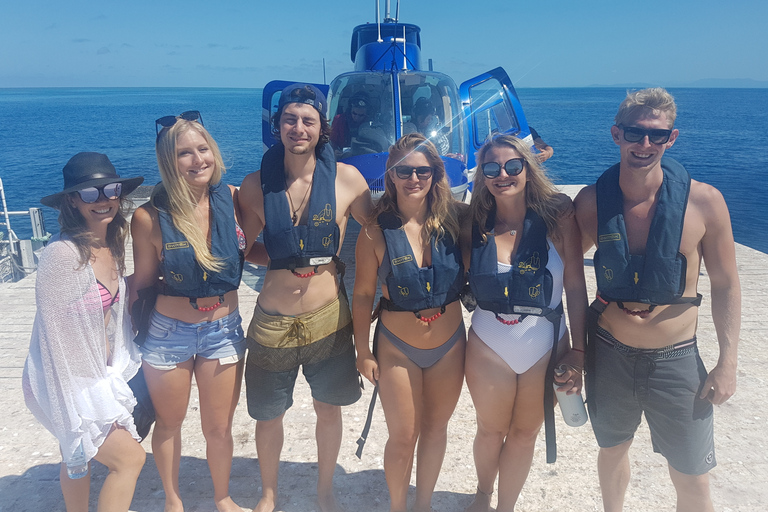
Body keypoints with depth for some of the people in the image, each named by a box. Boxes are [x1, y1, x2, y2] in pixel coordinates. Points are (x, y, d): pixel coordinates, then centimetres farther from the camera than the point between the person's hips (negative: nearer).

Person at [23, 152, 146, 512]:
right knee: (130, 457, -1)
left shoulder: (113, 246, -1)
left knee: (77, 461, 23)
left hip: (100, 374, 7)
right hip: (68, 383, -7)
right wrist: (77, 412, -17)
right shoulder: (62, 254, -24)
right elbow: (56, 334, -21)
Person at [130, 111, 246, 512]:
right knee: (169, 424, 21)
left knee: (219, 428, 16)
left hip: (224, 330, 2)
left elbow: (248, 249, 7)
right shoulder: (150, 218, -17)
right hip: (168, 333, -1)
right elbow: (144, 284, -5)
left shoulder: (231, 198, -11)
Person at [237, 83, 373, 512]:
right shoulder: (256, 185, -4)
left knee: (329, 410, 16)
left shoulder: (346, 178, -8)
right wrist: (278, 260, -7)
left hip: (328, 318, 0)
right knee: (268, 415, 15)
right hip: (273, 321, 1)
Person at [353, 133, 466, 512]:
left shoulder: (453, 219, -9)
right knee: (403, 438, 10)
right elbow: (363, 295, -7)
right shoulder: (377, 231, -14)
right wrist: (363, 351, -4)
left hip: (450, 344, 2)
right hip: (397, 348, -2)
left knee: (435, 429, 18)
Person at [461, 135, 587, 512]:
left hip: (546, 348, -1)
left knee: (524, 433, 17)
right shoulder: (475, 225, -6)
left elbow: (575, 286, -9)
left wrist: (578, 352, -10)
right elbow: (459, 283, 1)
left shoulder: (557, 215, -11)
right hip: (489, 348, 1)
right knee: (491, 430, 19)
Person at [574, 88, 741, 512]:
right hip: (608, 353, 2)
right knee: (612, 450, 23)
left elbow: (726, 285, -3)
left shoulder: (704, 202, -13)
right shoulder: (591, 201, -9)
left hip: (675, 358, -1)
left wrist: (727, 362, -5)